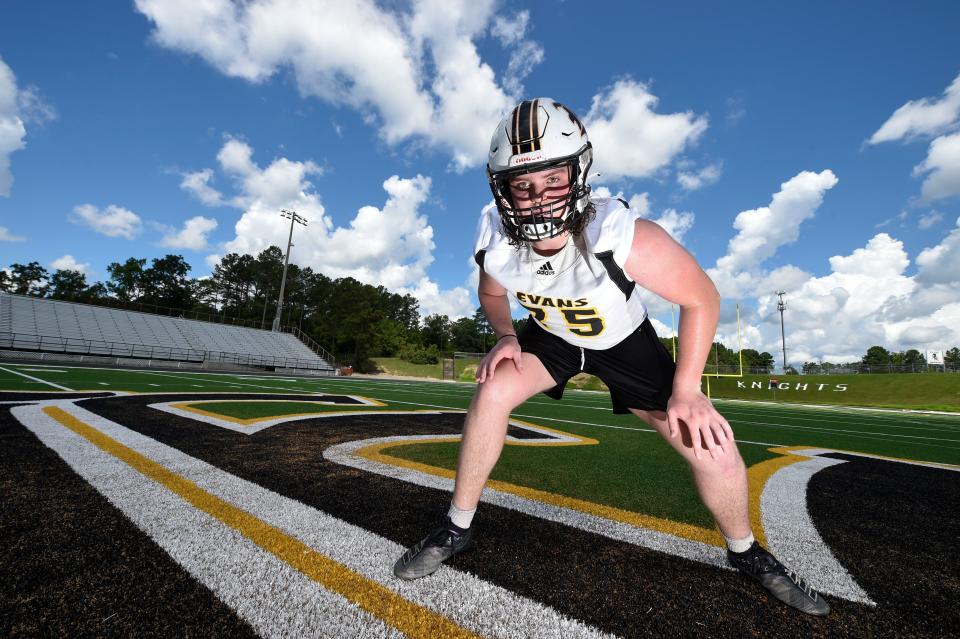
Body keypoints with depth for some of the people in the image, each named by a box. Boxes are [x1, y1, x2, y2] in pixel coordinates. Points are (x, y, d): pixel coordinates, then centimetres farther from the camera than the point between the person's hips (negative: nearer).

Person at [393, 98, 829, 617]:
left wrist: (686, 389, -20)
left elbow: (701, 299, -21)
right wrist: (505, 336, -18)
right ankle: (456, 529, -1)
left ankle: (747, 554, 29)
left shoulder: (622, 235, -36)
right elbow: (492, 292, 1)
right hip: (551, 335, 2)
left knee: (712, 447, -7)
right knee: (493, 390, -24)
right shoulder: (495, 244, -24)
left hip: (624, 341, -1)